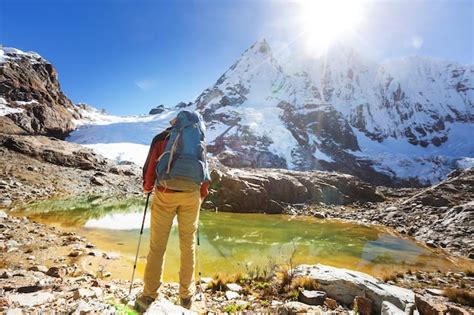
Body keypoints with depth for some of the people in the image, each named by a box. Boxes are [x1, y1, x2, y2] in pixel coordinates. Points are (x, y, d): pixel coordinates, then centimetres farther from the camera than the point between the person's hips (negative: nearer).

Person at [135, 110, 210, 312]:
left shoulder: (162, 137, 12)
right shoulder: (200, 139, 17)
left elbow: (150, 167, 7)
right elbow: (205, 172, 13)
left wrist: (147, 188, 25)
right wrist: (202, 195, 25)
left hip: (165, 193, -1)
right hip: (191, 194, 2)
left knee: (157, 245, 8)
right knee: (188, 244, 11)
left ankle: (149, 296, 13)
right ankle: (186, 297, 21)